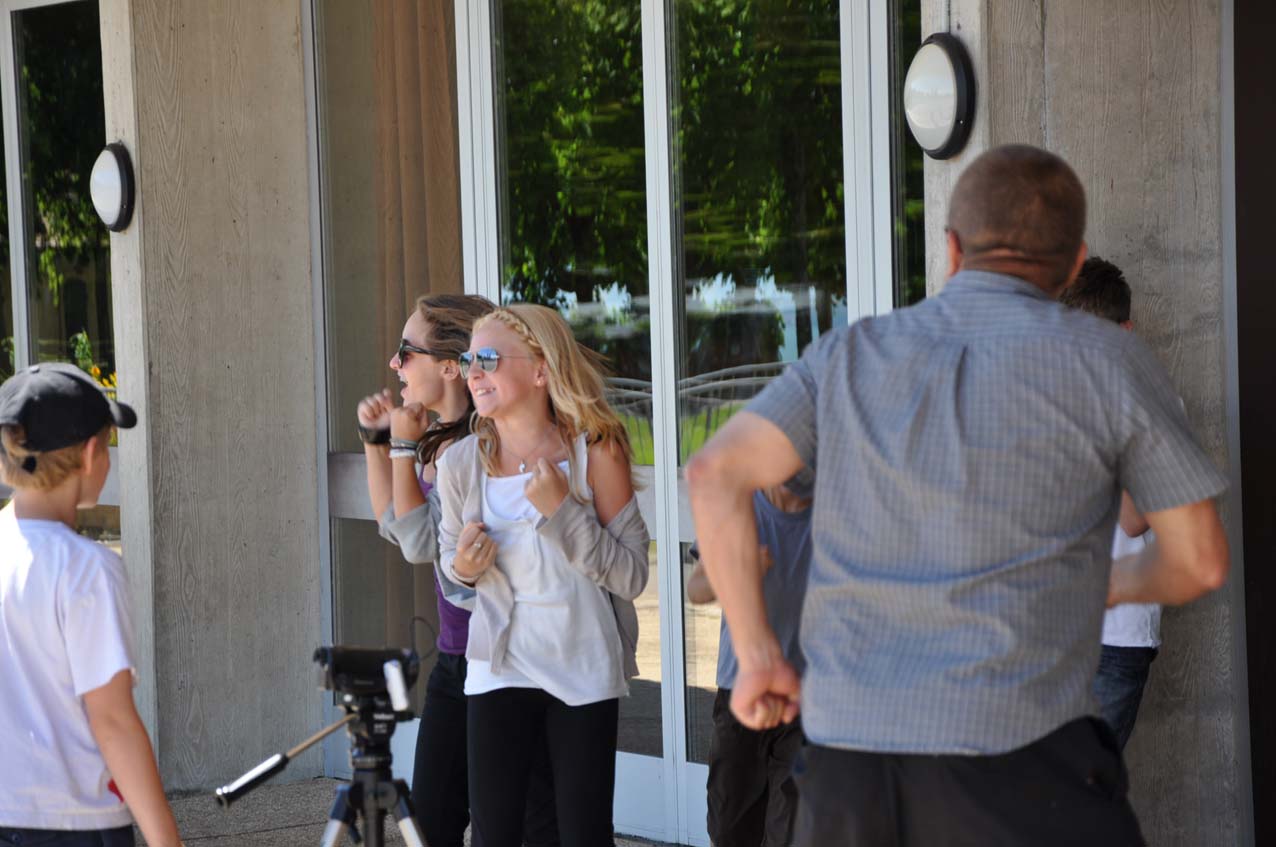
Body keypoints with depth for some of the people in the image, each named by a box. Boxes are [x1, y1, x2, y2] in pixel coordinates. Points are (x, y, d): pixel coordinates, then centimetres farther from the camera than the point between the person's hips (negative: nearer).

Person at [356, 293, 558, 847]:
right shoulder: (438, 440, 8)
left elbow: (421, 543, -19)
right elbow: (394, 525, 22)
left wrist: (404, 447, -12)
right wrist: (375, 441, 13)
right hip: (455, 658, 10)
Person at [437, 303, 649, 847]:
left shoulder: (595, 453, -10)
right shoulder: (462, 463, -3)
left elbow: (632, 575, -11)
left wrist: (562, 510, -21)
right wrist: (464, 566, -8)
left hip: (583, 672, -2)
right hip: (499, 669, 2)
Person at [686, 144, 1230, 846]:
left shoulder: (849, 355, 13)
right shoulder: (1106, 359, 4)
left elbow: (714, 474, 1)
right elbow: (1200, 563, 7)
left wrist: (758, 656, 6)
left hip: (842, 741, 4)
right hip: (1016, 757, -4)